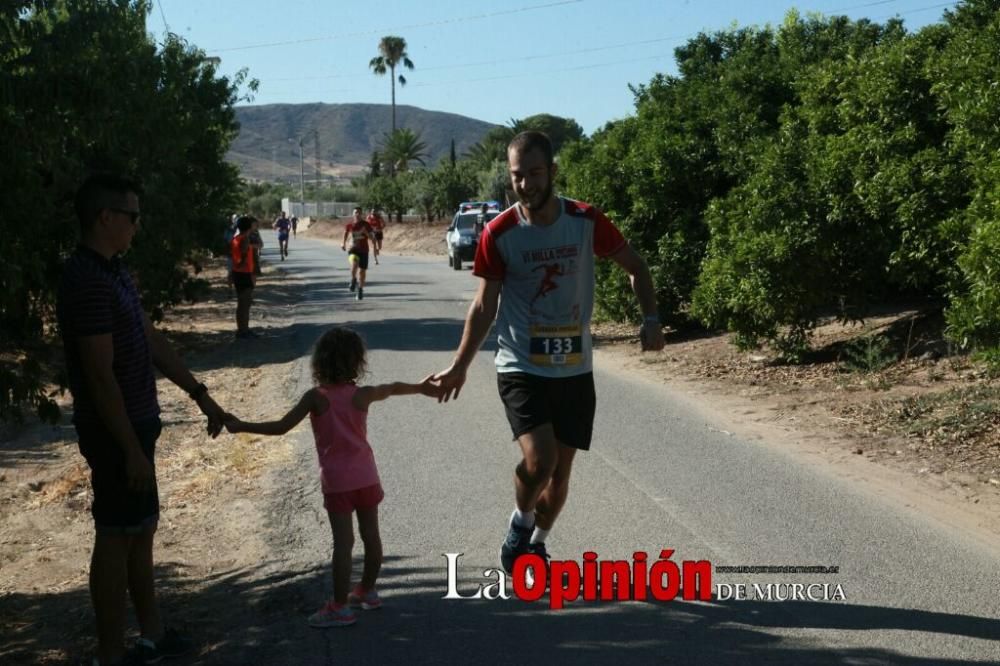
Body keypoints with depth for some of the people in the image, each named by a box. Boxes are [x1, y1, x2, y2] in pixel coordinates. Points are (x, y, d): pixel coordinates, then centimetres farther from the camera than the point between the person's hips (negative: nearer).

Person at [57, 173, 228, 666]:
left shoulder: (113, 272, 10)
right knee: (116, 537, 0)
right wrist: (131, 449, -22)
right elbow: (101, 376, -24)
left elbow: (152, 341, 16)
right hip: (116, 431, -10)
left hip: (136, 422, 10)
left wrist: (200, 395, 17)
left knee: (141, 528, 17)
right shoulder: (88, 282, -22)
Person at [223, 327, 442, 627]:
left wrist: (241, 426, -5)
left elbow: (281, 427, -14)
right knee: (371, 535, 15)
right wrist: (420, 387, 35)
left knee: (343, 542, -4)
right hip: (366, 475, 3)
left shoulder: (316, 397, -13)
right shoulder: (363, 395, -4)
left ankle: (340, 607, 0)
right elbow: (395, 387, 16)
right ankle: (368, 592, 30)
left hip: (336, 481, -3)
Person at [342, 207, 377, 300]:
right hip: (353, 250, -1)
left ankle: (360, 289, 26)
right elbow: (345, 233, 17)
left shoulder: (366, 224, -4)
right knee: (354, 264, -31)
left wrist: (366, 232, -23)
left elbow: (372, 237, -4)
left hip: (364, 251, 1)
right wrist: (343, 243, 2)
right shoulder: (349, 225, -1)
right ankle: (353, 280, -3)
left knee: (362, 271, 6)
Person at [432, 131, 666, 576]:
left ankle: (537, 543, 36)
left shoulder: (586, 221, -6)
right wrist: (460, 366, -1)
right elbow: (485, 305, 1)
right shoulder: (499, 234, -8)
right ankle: (519, 526, 11)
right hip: (521, 368, -2)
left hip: (575, 371, 3)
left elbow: (635, 267, 7)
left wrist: (651, 318, -8)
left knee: (561, 471, 11)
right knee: (539, 459, -21)